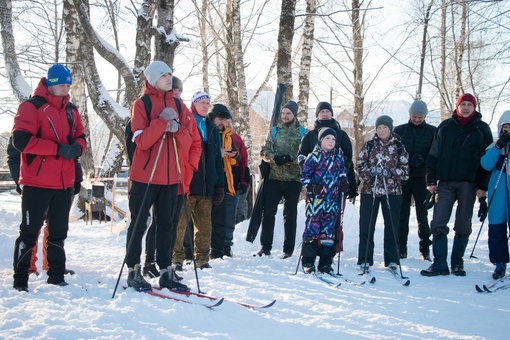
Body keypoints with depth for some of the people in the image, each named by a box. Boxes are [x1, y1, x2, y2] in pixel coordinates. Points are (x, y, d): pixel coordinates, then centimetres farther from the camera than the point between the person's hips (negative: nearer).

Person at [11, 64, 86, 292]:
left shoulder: (71, 110, 12)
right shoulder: (32, 107, -8)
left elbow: (80, 136, 19)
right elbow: (21, 140, -18)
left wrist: (77, 147, -6)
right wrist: (57, 148, -22)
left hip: (64, 183, 6)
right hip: (37, 182, -6)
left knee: (59, 232, 13)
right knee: (29, 232, 0)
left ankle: (56, 276, 23)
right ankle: (20, 279, 9)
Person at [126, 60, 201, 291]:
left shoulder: (179, 105, 11)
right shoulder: (142, 104, -2)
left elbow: (193, 141, 5)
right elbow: (142, 141, -14)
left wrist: (177, 128, -13)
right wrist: (162, 121, -22)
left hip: (172, 177, 4)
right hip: (145, 175, -4)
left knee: (167, 224, 9)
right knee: (138, 224, 3)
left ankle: (166, 271, 15)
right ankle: (133, 271, 11)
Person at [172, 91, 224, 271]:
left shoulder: (211, 128, 18)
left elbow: (217, 157, 18)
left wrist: (219, 184, 12)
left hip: (206, 185, 6)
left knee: (204, 223, 7)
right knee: (181, 221, -6)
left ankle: (202, 257, 14)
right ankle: (177, 257, 1)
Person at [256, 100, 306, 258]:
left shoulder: (302, 132, 3)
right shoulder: (274, 131, 12)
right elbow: (264, 151, 8)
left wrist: (291, 158, -19)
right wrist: (274, 157, -12)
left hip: (293, 179, -2)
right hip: (274, 178, 2)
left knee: (290, 215, 7)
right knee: (268, 212, 0)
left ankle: (288, 249, 14)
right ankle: (266, 247, 9)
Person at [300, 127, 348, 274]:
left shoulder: (338, 157, 12)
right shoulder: (314, 156, -2)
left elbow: (343, 172, 24)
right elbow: (304, 175, -2)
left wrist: (344, 183, 5)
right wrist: (311, 186, -17)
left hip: (332, 200, 5)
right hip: (315, 199, -5)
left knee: (329, 229, 5)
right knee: (312, 227, -5)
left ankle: (325, 262, 11)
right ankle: (307, 261, 3)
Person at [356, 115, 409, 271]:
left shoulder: (399, 147, 4)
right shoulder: (369, 146, 5)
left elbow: (405, 170, 1)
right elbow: (359, 166, 2)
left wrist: (390, 172, -16)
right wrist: (370, 171, -18)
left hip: (392, 191, 0)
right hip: (369, 190, 0)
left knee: (391, 226, 4)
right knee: (366, 226, 1)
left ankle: (392, 260, 13)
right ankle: (365, 260, 9)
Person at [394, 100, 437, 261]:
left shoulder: (432, 132, 4)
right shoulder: (399, 130, 8)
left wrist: (421, 159, -18)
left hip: (422, 179, -1)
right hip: (402, 178, 1)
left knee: (422, 215, 3)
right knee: (402, 215, 4)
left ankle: (425, 250, 11)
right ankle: (401, 250, 10)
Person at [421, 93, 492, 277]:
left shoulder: (482, 129, 5)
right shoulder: (445, 127, 8)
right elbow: (433, 155, 9)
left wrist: (483, 186, -5)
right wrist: (431, 180, 1)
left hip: (469, 183, -1)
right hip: (446, 183, 1)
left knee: (463, 226, 6)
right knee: (438, 224, -6)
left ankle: (457, 263, 17)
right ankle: (439, 264, -2)